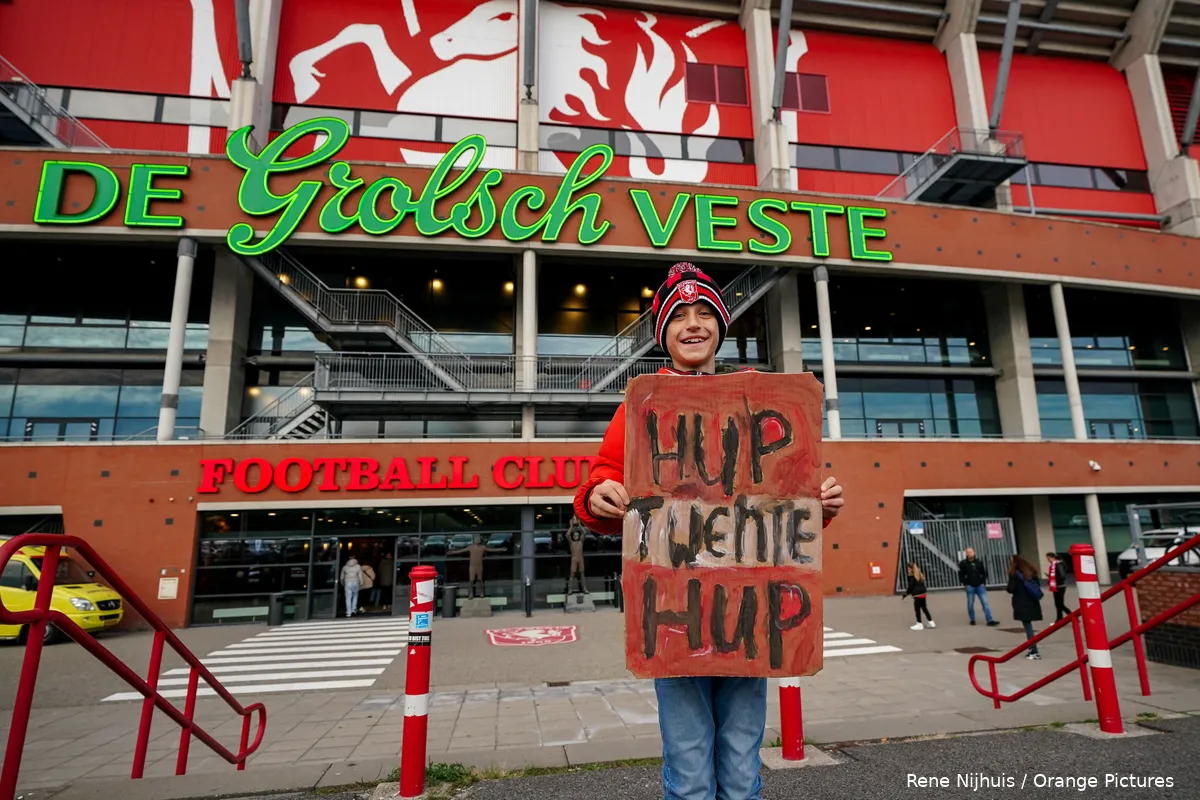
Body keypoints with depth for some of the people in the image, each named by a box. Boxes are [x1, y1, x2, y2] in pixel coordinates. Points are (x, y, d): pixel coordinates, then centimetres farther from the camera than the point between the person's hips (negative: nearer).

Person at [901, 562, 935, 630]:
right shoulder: (920, 576, 9)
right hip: (923, 594, 8)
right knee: (924, 608, 18)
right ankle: (931, 622, 25)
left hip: (917, 595, -8)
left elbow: (910, 587, -15)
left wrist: (904, 595, -7)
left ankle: (919, 624, 6)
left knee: (917, 609, 1)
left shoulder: (912, 577, -15)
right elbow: (922, 585, 16)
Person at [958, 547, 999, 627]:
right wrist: (966, 584, -7)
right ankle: (972, 620, 16)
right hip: (970, 587, -2)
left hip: (980, 586, 2)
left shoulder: (979, 562, 8)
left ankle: (990, 620, -4)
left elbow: (984, 573, 15)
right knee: (970, 604, 4)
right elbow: (961, 576, 1)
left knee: (985, 602, -4)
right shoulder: (963, 563, -1)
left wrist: (983, 582, 3)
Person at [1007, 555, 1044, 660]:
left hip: (1021, 604, -6)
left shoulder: (1014, 574, -9)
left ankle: (1034, 652, -8)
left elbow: (1011, 589, -12)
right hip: (1032, 603, 7)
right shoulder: (1031, 572, 11)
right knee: (1028, 626, 15)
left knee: (1028, 626, -5)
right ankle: (1032, 649, 18)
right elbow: (1037, 586, 15)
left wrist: (1006, 588, 8)